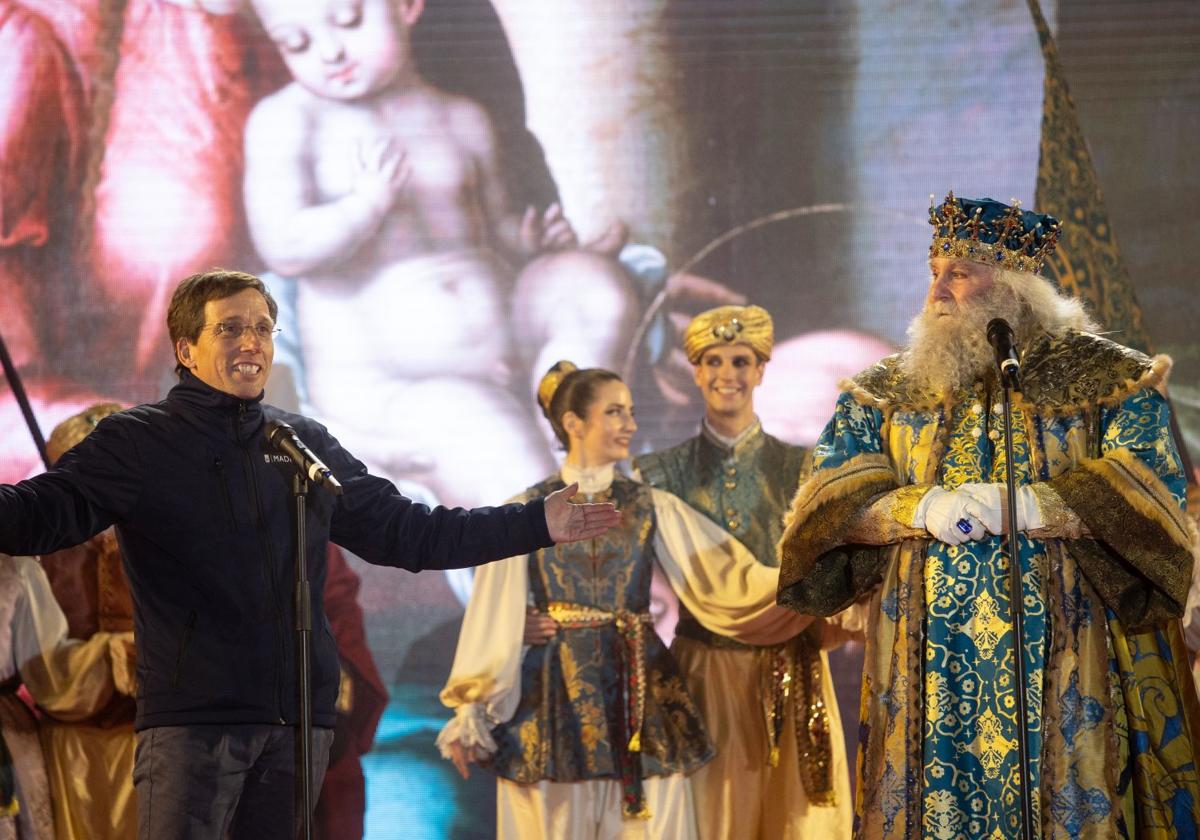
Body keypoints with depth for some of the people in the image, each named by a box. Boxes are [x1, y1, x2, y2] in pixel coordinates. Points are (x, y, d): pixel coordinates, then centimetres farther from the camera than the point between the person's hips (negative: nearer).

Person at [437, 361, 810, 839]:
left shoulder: (653, 508, 6)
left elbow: (727, 580, 0)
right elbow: (495, 614, 0)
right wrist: (471, 710, -4)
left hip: (638, 693, 2)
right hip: (554, 695, -2)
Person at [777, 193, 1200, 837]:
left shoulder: (1109, 379, 4)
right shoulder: (884, 391, 13)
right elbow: (830, 498, 3)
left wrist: (1022, 506, -20)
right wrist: (924, 509, -16)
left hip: (1065, 663, -2)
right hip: (927, 670, 3)